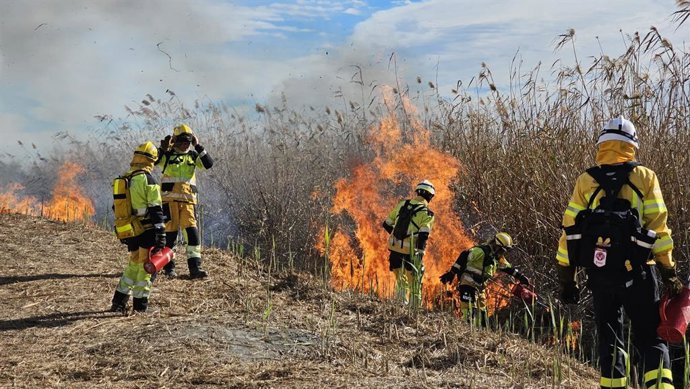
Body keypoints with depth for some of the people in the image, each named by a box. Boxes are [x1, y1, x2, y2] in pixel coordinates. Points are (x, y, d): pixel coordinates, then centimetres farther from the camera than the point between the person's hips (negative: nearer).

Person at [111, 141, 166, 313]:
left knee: (133, 265, 19)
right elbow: (155, 210, -16)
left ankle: (119, 302, 19)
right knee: (145, 267, 1)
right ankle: (140, 306, 4)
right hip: (147, 231, -7)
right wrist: (161, 235, -16)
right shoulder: (147, 179, -12)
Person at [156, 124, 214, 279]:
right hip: (169, 199, -2)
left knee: (192, 231, -6)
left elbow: (209, 164, -2)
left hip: (188, 200, 2)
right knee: (170, 232, 0)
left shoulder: (193, 155, 13)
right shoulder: (167, 154, 6)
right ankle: (168, 267, 12)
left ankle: (195, 267, -5)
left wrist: (198, 147, -5)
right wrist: (163, 148, -18)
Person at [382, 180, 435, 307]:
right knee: (415, 282, 9)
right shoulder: (427, 213, -6)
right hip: (410, 250, -4)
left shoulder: (402, 204, 8)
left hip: (394, 247, 4)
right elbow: (423, 235, -17)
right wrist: (420, 253, -16)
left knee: (401, 279, 21)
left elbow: (387, 224, 15)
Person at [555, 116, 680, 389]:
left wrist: (566, 277, 9)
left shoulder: (585, 181, 5)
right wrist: (669, 272, 1)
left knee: (609, 340, 14)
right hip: (637, 273, -2)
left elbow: (570, 229, 3)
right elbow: (658, 227, -4)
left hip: (599, 273, 2)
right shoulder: (645, 177, 0)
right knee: (650, 339, 5)